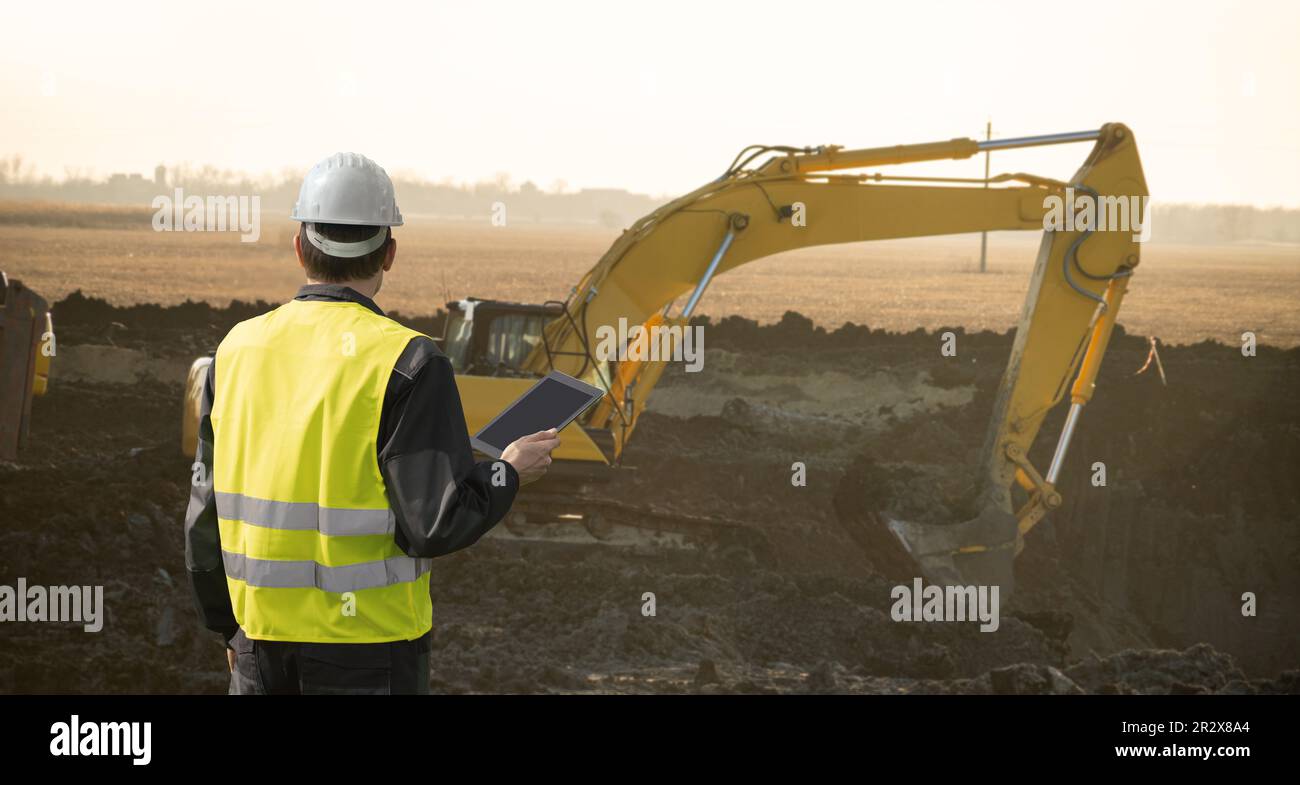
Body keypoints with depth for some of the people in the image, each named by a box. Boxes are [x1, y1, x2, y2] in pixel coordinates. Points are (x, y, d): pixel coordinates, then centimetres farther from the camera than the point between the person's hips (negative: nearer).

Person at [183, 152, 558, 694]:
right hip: (368, 652, -5)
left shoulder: (239, 349, 3)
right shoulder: (407, 363, -12)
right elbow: (437, 523, -16)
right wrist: (510, 474, 2)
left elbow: (207, 512, 8)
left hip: (261, 648, 5)